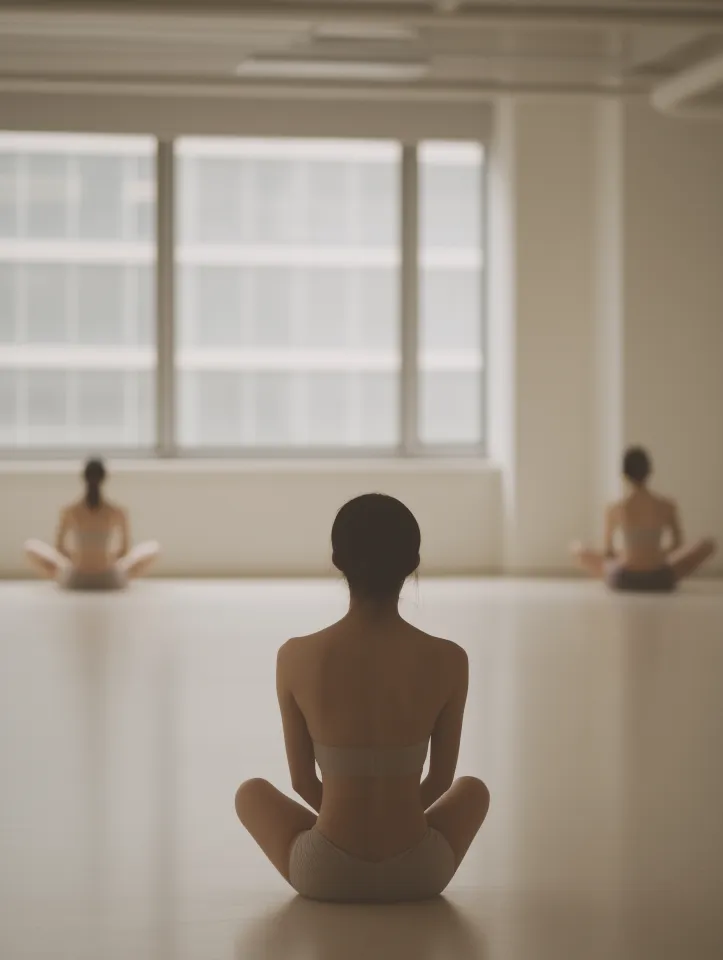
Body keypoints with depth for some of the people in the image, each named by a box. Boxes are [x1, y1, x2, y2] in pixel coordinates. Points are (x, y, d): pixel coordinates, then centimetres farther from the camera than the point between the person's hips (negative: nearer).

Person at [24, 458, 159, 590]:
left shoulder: (69, 512, -10)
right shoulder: (118, 513, -10)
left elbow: (59, 548, 3)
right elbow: (126, 550, 3)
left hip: (75, 580, 0)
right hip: (110, 581, 0)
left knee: (32, 546, 21)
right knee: (153, 547, 22)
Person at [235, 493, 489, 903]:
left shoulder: (296, 658, -12)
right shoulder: (448, 661, -11)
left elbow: (302, 779, 1)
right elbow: (441, 778, 3)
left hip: (325, 874, -1)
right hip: (418, 874, 1)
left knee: (252, 792, 32)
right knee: (474, 789, 34)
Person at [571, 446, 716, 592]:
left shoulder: (614, 511, -10)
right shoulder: (668, 507, -8)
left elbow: (608, 549, 6)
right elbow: (677, 543, 10)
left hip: (622, 579, 0)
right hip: (660, 579, 0)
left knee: (577, 549, 25)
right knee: (708, 545, 23)